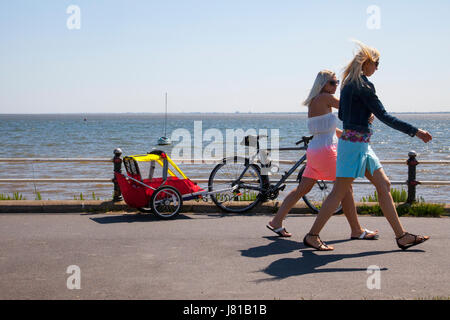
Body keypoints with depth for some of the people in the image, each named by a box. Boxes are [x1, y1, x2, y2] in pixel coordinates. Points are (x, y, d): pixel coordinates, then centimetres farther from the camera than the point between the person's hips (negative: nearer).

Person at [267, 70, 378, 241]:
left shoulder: (313, 101, 15)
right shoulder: (325, 98, -11)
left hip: (314, 151, 9)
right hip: (325, 150, -9)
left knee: (303, 188, 14)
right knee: (345, 188, 0)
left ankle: (276, 221, 16)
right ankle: (357, 231, 7)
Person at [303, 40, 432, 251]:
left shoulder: (348, 83, 13)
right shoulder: (363, 85, -15)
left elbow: (341, 115, 21)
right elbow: (384, 116, -17)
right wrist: (415, 131, -14)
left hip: (360, 145, 10)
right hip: (355, 144, -10)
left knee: (383, 185, 10)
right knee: (339, 192, -4)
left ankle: (401, 236, 13)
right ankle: (312, 236, 6)